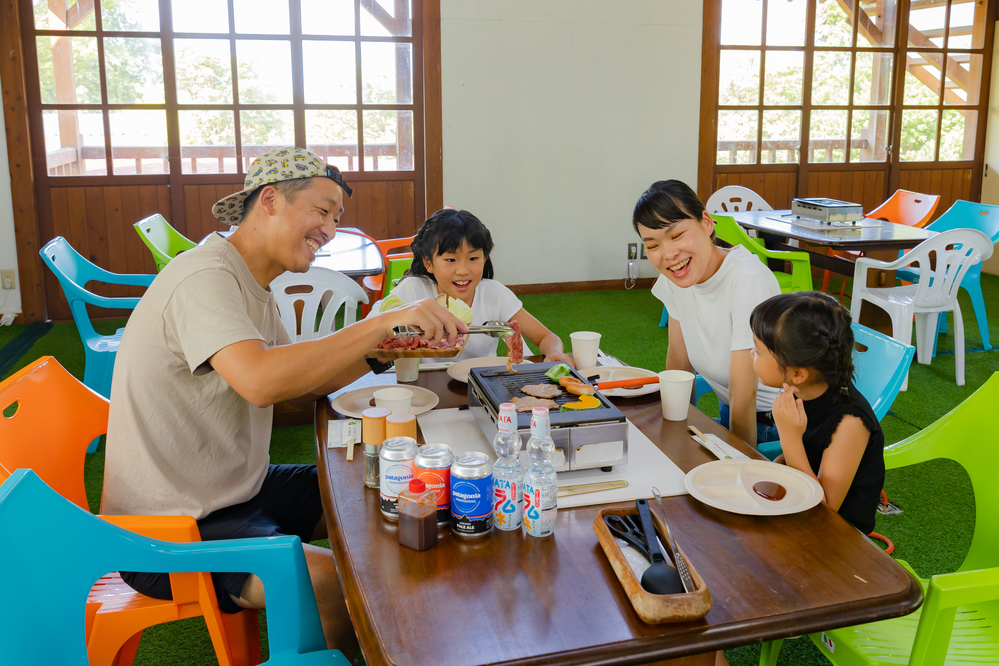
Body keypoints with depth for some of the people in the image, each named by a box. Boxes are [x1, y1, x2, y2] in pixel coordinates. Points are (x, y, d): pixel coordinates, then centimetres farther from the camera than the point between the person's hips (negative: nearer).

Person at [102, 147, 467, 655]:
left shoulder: (250, 283, 10)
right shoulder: (205, 278, -22)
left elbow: (299, 382, 14)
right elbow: (261, 382, -39)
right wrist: (388, 320, -35)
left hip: (234, 491, 10)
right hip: (165, 533, -10)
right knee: (335, 583, -26)